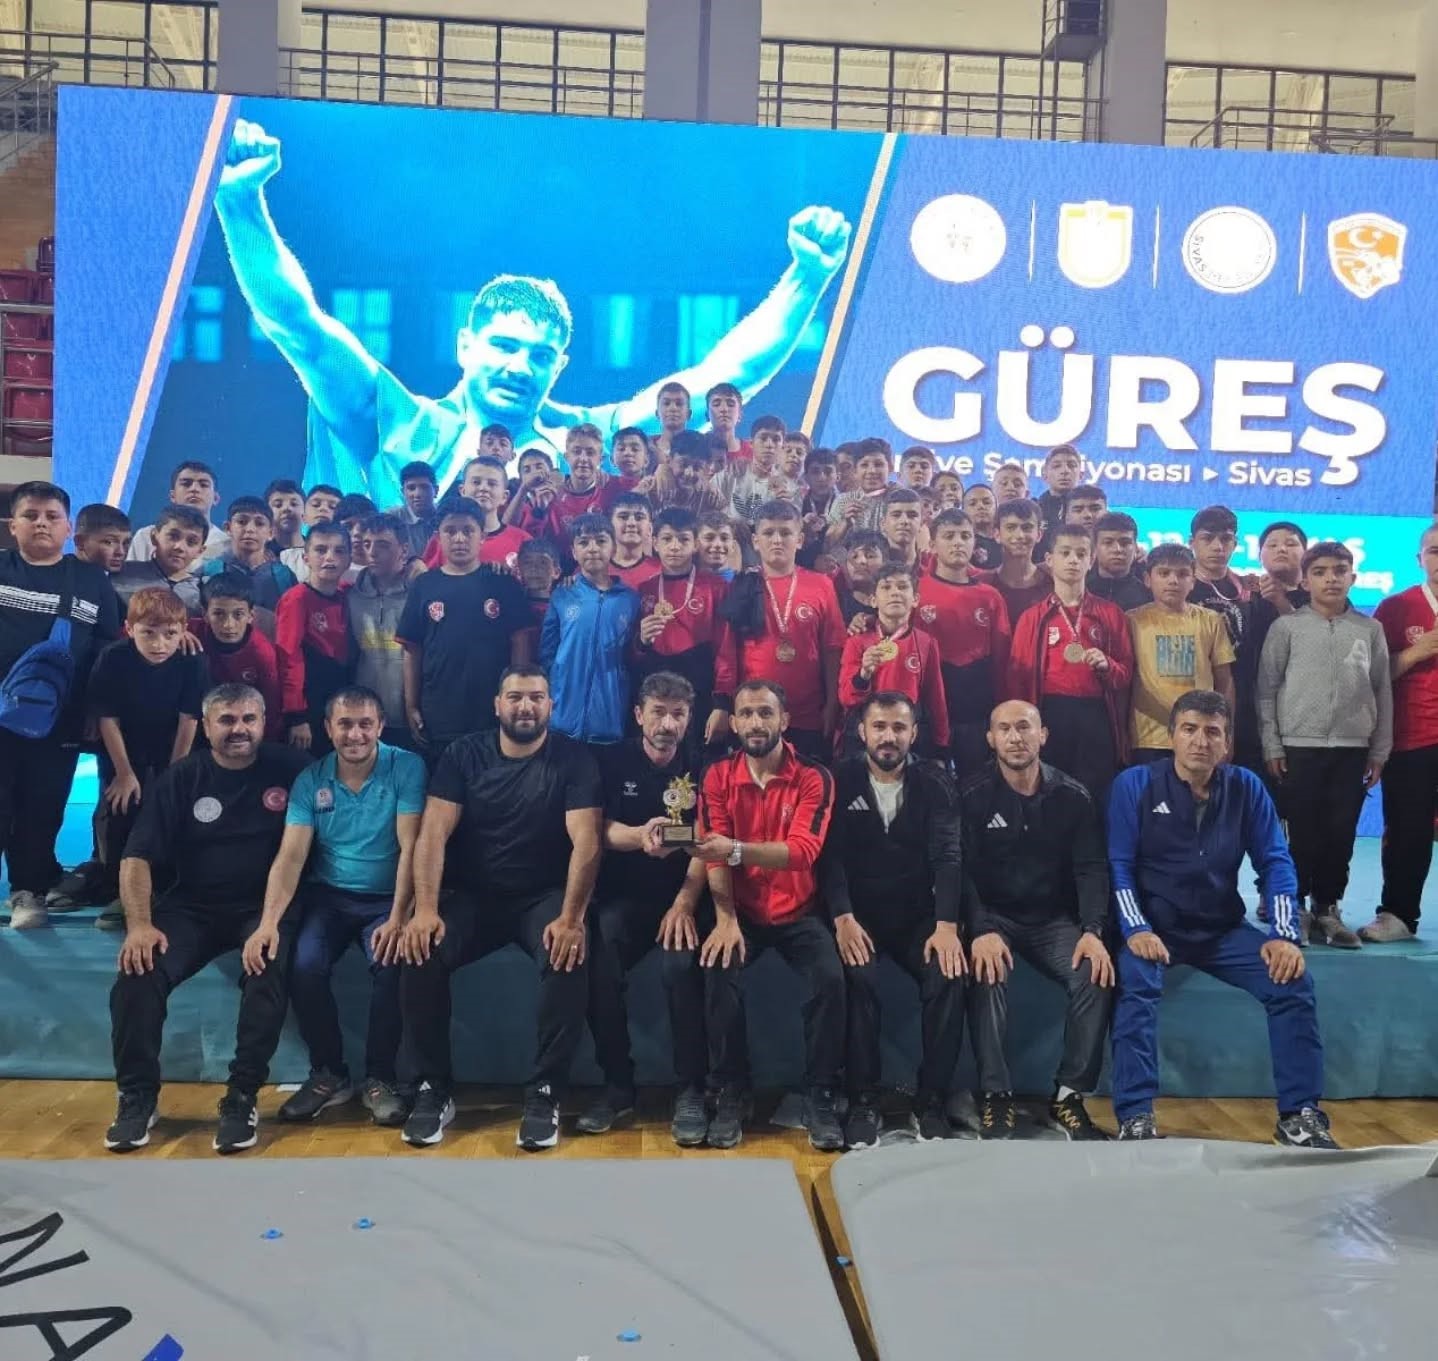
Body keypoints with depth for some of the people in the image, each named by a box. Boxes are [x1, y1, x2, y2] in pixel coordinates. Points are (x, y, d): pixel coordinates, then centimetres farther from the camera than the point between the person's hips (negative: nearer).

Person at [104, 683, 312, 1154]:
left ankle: (242, 1096, -17)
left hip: (263, 907, -2)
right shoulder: (180, 779, 2)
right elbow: (138, 857, -1)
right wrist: (139, 924, -17)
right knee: (138, 974, -23)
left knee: (270, 970, -32)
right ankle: (137, 1096, -3)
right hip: (192, 907, 2)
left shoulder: (290, 769, -4)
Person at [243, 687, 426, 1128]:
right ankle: (328, 1073, 2)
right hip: (328, 897, 3)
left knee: (389, 964, -30)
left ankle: (380, 1077, -6)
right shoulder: (310, 780, 0)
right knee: (303, 966, -23)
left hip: (386, 898, -2)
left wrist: (397, 918, -25)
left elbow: (410, 847, -15)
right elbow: (290, 856, -7)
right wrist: (268, 922, -22)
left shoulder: (406, 768, -9)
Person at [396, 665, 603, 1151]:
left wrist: (571, 917, -30)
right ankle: (432, 1090, -6)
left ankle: (544, 1093, -14)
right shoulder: (463, 754, 1)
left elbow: (587, 841, -16)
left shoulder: (573, 759, -6)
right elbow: (434, 833, -8)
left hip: (544, 897, -2)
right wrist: (425, 908, -22)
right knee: (421, 954, -25)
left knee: (569, 960, -31)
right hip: (474, 896, 2)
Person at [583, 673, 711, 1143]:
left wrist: (685, 903, -22)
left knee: (680, 964, -30)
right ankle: (617, 1085, -7)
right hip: (623, 895, 2)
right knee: (596, 963, -25)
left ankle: (690, 1090, -15)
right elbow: (604, 831, -7)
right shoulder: (612, 760, 4)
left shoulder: (701, 766, 1)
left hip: (682, 895, -1)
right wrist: (642, 836, -30)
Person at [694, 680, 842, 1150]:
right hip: (742, 912, 1)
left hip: (799, 913, -1)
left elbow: (803, 851, -21)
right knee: (719, 974, -27)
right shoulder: (718, 776, -2)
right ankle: (731, 1093, -7)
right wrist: (726, 920, -22)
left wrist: (735, 849, -37)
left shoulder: (814, 777, -8)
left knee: (830, 978, -26)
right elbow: (714, 856, -7)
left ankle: (820, 1096, -5)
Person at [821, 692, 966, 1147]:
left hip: (918, 914, 2)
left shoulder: (934, 783, 1)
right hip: (858, 913, -1)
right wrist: (843, 918, -25)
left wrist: (947, 924, -22)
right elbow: (831, 855, -10)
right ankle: (863, 1102, -15)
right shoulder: (840, 781, -1)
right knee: (858, 978, -30)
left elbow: (948, 856, -9)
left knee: (948, 977, -25)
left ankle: (932, 1101, -8)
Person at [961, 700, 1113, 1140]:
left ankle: (1069, 1095, -9)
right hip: (994, 918, -2)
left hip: (1056, 920, 2)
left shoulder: (1073, 796, 2)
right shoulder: (973, 796, -6)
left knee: (1096, 976, -24)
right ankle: (996, 1096, -20)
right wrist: (982, 931, -29)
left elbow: (1091, 868, -3)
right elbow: (965, 871, -13)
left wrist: (1092, 931, -20)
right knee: (987, 974, -32)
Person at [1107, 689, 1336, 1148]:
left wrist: (1284, 934, -12)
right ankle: (1135, 1118, -24)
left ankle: (1299, 1115, -1)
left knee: (1294, 982, -16)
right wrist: (1136, 929, -24)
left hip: (1222, 928, 4)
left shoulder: (1245, 787, 1)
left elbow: (1275, 862, 1)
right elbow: (1118, 864, -10)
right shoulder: (1135, 784, -8)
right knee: (1135, 985, -32)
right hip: (1153, 927, -3)